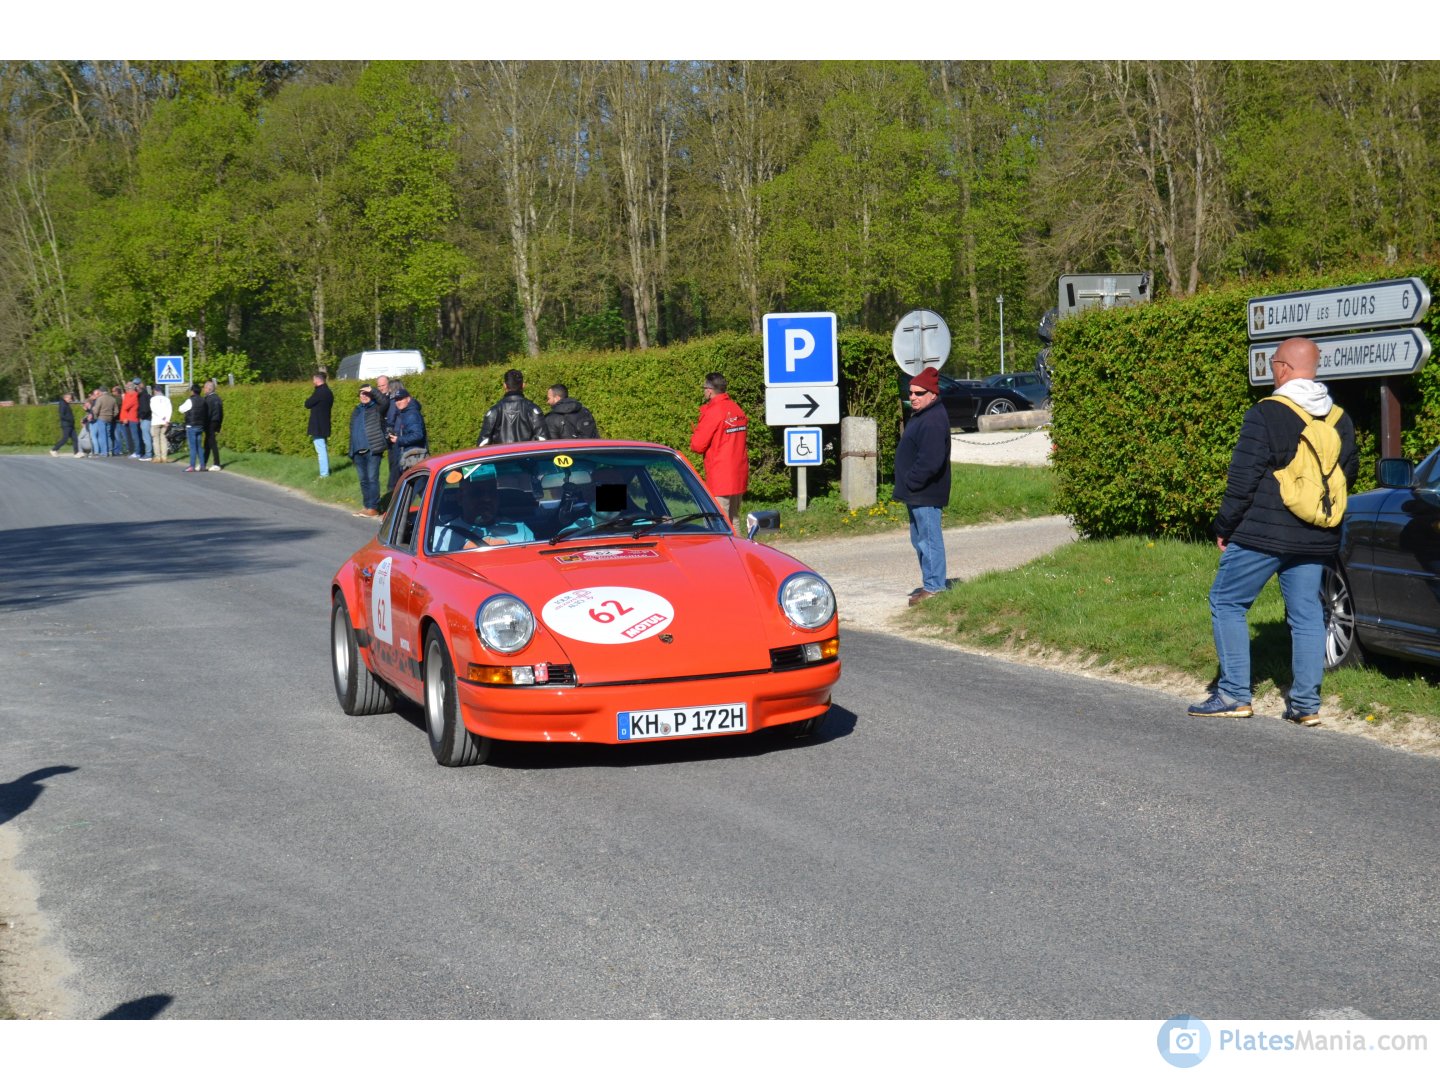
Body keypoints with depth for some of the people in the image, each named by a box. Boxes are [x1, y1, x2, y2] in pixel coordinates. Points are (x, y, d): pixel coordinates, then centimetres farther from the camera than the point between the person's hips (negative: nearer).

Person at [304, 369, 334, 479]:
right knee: (324, 449, 19)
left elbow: (308, 404, -14)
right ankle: (326, 470, 25)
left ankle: (324, 474, -9)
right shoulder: (328, 392, 11)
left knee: (321, 450, -8)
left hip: (317, 426, -10)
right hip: (324, 426, 10)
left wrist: (309, 398, 6)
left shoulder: (319, 392, -18)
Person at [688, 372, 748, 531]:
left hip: (720, 477, -8)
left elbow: (697, 445, -12)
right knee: (734, 520, 13)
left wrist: (694, 435, 7)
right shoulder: (737, 409, 10)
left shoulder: (712, 413, -14)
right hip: (739, 476, 8)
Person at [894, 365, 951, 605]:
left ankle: (934, 587, -3)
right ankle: (930, 584, 25)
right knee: (920, 539, 17)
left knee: (929, 539, -7)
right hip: (917, 494, 11)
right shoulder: (921, 416, 16)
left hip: (926, 494, -11)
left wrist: (910, 483, -20)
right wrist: (907, 485, 16)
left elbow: (930, 461, -27)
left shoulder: (933, 421, -19)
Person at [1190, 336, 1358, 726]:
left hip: (1262, 533, -6)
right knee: (1306, 614, 9)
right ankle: (1306, 704, 6)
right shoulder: (1340, 420, 9)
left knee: (1226, 602, 5)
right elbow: (1349, 473, 20)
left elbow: (1243, 480, -12)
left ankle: (1234, 694, 1)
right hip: (1317, 540, 6)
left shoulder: (1265, 415, -12)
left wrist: (1224, 527, -2)